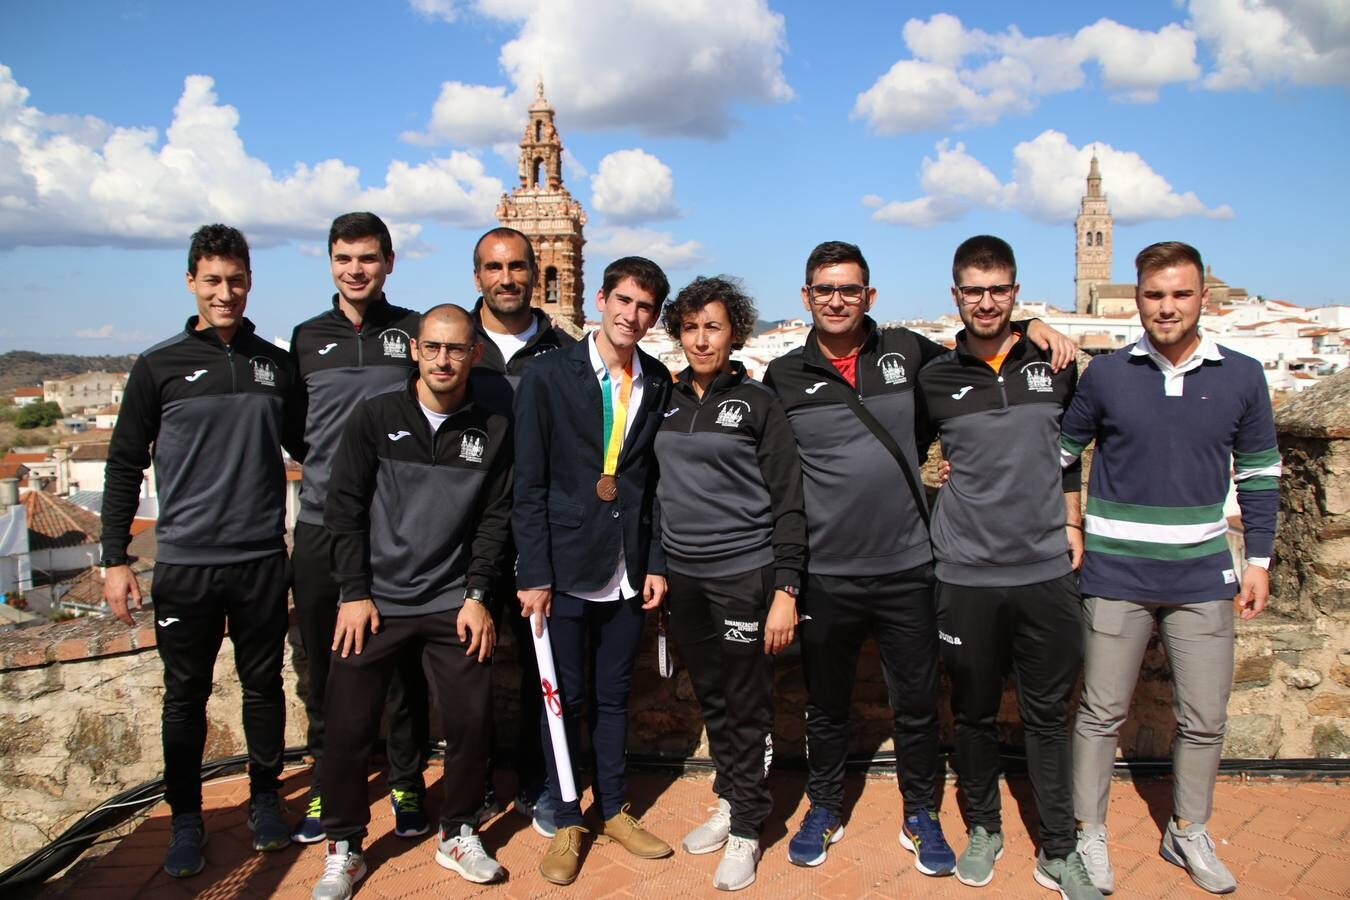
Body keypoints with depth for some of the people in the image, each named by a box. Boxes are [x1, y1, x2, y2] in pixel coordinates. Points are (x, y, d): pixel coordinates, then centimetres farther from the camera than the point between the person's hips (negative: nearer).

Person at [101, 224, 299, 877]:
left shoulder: (276, 364, 6)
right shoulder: (159, 367, 0)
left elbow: (302, 443, 17)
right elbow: (125, 466, 2)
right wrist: (115, 559, -2)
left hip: (263, 560, 2)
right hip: (185, 564, -1)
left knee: (263, 685, 12)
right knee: (186, 696, 9)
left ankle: (265, 799, 29)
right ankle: (186, 820, 25)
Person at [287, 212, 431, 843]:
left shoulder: (416, 333, 3)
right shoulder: (307, 338, 10)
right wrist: (324, 467, 3)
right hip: (321, 526, 3)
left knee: (403, 665, 6)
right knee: (324, 668, 11)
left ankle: (407, 783, 23)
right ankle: (326, 785, 28)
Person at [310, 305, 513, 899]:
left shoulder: (492, 430, 2)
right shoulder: (375, 416, -1)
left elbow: (495, 517, 3)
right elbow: (345, 509, 0)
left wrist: (477, 595, -4)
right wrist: (355, 594, -5)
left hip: (455, 605, 1)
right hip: (375, 603, 0)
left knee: (472, 720, 1)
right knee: (349, 725, 2)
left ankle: (458, 834, 25)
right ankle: (343, 849, 23)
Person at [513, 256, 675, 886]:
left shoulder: (657, 384, 3)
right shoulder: (547, 376, -6)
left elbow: (656, 480, 8)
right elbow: (528, 485, -7)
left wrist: (656, 563, 3)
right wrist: (534, 574, -11)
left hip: (628, 571, 3)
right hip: (564, 568, -3)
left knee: (614, 695, 15)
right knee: (565, 697, 8)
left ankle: (613, 810, 33)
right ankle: (566, 823, 26)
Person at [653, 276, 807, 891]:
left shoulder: (758, 402, -3)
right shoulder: (667, 403, 9)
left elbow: (787, 501, -5)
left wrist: (786, 590, -11)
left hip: (745, 575, -4)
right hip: (684, 577, 4)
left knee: (747, 707, 3)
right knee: (710, 700, 14)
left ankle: (745, 828, 18)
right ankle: (728, 802, 31)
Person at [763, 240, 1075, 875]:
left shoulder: (907, 352, 2)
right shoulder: (785, 376, 0)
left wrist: (1028, 328, 4)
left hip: (907, 568, 1)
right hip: (825, 577, 0)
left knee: (917, 705, 13)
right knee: (826, 705, 16)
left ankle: (921, 816, 35)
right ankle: (824, 811, 37)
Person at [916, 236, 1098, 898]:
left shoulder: (1055, 364, 4)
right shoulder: (935, 378, -1)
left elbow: (1067, 447, 14)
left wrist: (1071, 522, 9)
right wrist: (922, 527, 7)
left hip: (1047, 570, 1)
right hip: (966, 575, -1)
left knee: (1048, 713, 10)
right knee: (974, 712, 12)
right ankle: (982, 829, 32)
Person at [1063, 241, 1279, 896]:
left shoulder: (1241, 377, 1)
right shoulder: (1106, 375, -4)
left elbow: (1259, 473, 9)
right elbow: (1054, 451, 7)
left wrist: (1258, 559, 7)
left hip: (1202, 576, 2)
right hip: (1116, 574, -1)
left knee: (1204, 718, 10)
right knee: (1102, 712, 7)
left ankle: (1188, 834, 31)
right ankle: (1088, 833, 24)